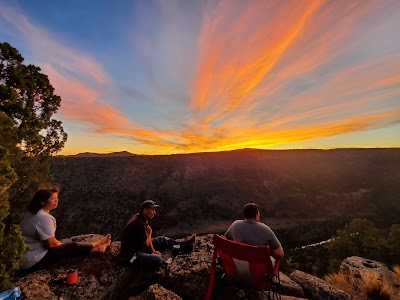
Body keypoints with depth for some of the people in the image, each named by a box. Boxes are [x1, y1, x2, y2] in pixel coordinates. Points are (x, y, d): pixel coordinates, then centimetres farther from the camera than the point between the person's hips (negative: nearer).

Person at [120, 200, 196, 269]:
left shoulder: (140, 217, -2)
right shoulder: (139, 223, -32)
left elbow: (147, 237, 7)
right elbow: (146, 245, -20)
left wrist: (153, 250, 1)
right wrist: (150, 233, -5)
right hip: (131, 254, -10)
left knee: (162, 240, 9)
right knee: (158, 260, -29)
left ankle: (185, 245, 14)